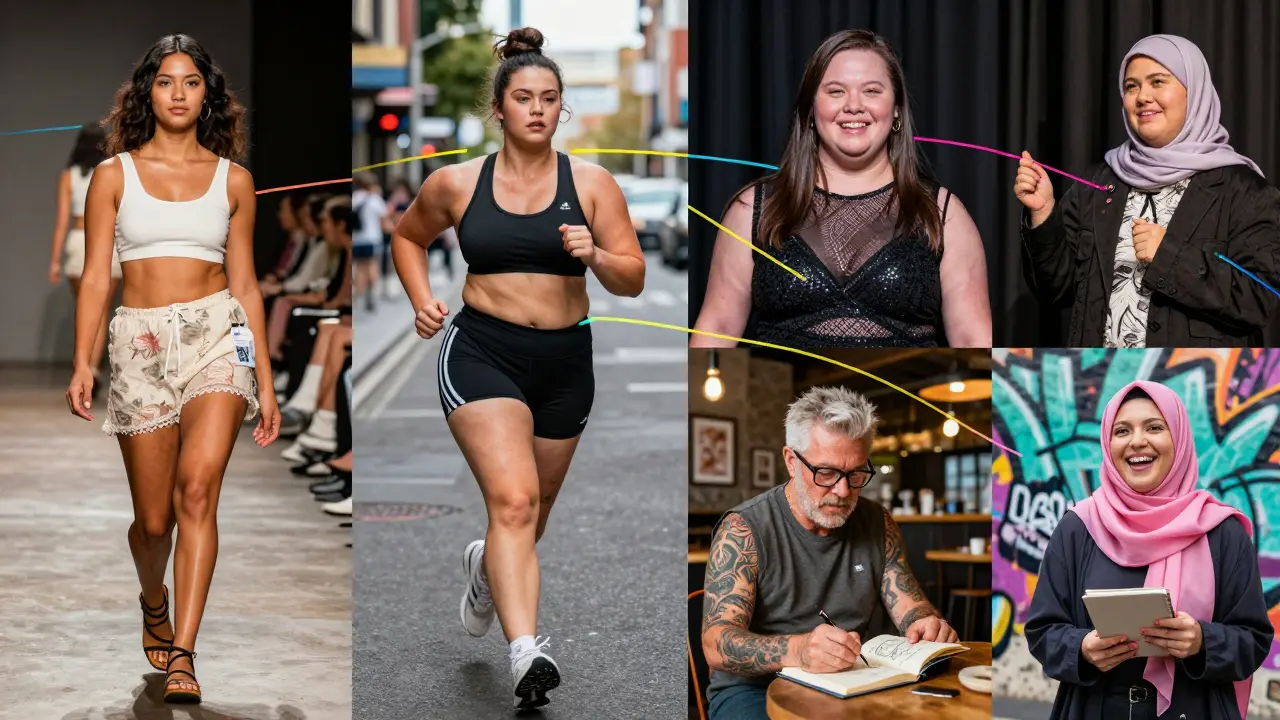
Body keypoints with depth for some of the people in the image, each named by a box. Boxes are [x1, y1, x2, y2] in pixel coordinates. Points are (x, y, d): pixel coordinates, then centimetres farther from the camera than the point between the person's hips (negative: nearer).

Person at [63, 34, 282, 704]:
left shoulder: (232, 179, 9)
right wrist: (81, 363, -9)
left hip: (217, 333, 0)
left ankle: (181, 655, -21)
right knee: (154, 518, 4)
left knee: (197, 486, -23)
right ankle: (154, 602, 39)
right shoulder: (114, 174, 7)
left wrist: (265, 381, 9)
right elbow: (95, 277, 4)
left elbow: (244, 283, 12)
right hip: (140, 342, 1)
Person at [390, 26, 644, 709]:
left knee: (532, 514, 19)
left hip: (565, 361, 3)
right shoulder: (456, 183, 2)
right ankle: (526, 653, -30)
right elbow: (408, 236, 21)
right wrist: (422, 299, 5)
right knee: (513, 500, -23)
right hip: (481, 353, -2)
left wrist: (595, 255, -21)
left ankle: (487, 566, 54)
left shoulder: (591, 183, 1)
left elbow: (634, 280, -1)